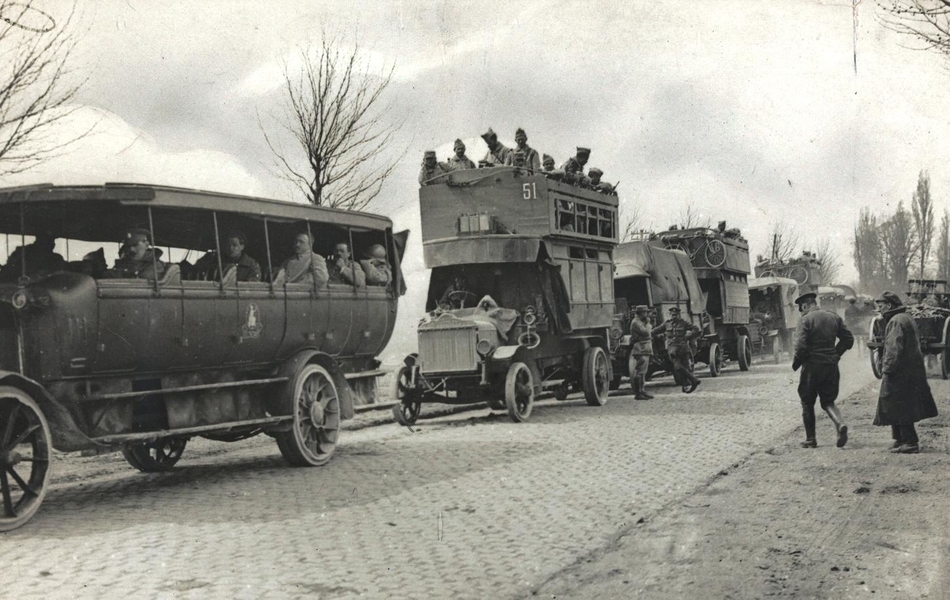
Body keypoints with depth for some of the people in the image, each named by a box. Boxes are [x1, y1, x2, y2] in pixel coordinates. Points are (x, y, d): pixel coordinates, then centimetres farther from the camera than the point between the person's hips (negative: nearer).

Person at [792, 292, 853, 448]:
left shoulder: (806, 320, -10)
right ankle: (840, 423, -13)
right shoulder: (834, 317, 7)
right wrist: (835, 354, 16)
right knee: (828, 401, 15)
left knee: (807, 403, 10)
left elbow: (801, 346, -18)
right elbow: (848, 339, 7)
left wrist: (795, 363, -2)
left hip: (812, 366, -5)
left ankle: (810, 439, 13)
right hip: (831, 365, 5)